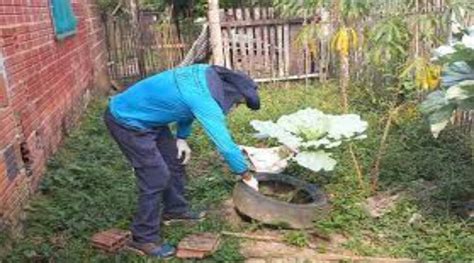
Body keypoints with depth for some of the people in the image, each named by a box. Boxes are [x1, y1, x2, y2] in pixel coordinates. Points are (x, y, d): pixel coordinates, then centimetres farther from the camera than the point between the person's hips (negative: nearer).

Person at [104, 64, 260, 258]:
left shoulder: (206, 75, -4)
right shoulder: (204, 101, -30)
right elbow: (225, 145, -25)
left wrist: (181, 137, 5)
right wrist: (247, 176, -12)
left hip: (141, 113, 10)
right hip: (126, 120, -10)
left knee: (174, 160, 16)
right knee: (156, 177, -8)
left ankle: (175, 210, 35)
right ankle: (144, 238, 6)